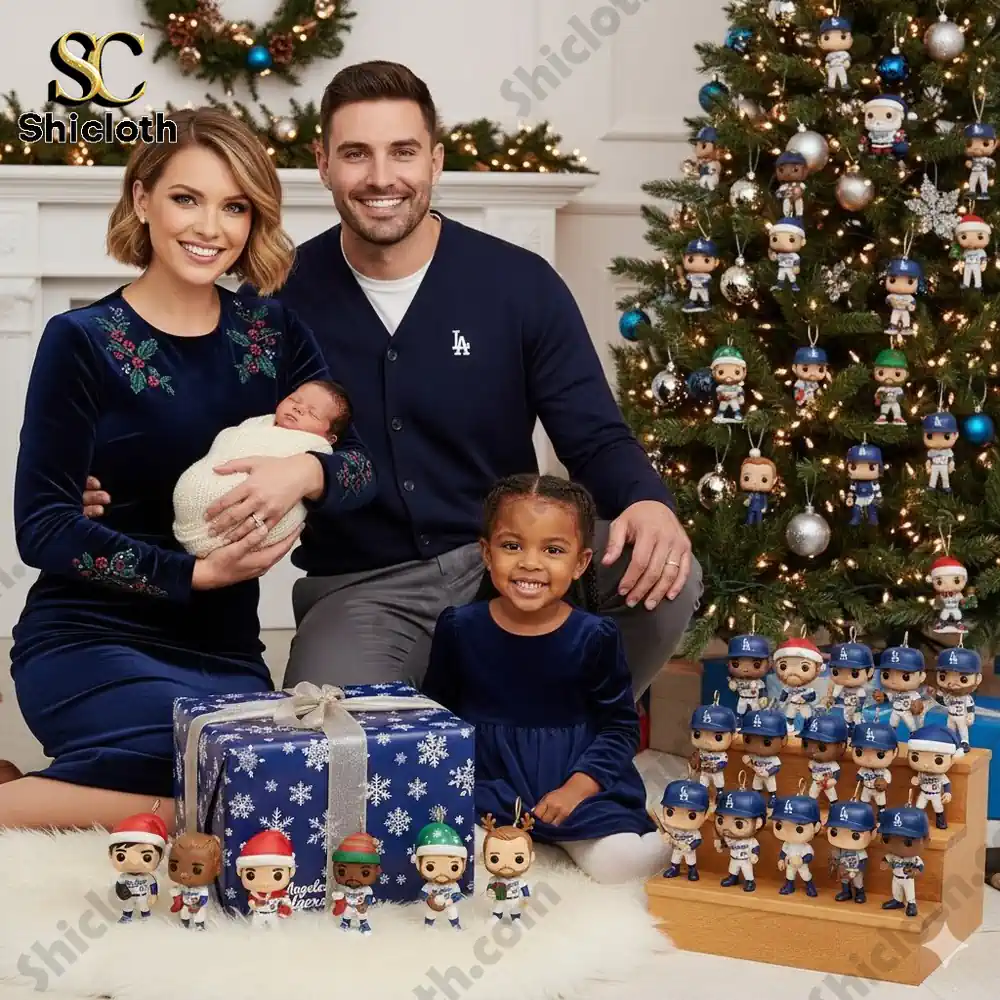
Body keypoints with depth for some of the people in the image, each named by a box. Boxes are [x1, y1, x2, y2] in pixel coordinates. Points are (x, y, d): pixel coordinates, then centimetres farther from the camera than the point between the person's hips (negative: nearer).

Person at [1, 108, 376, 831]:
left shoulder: (271, 331, 7)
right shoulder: (83, 342, -6)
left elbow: (366, 466, 2)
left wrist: (305, 473, -22)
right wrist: (197, 572, -18)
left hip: (225, 656, 6)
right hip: (92, 647, -6)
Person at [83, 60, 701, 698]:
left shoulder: (520, 284, -3)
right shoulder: (283, 295, -3)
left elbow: (595, 440, -3)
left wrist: (648, 502, -26)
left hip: (505, 563, 2)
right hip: (359, 589, -2)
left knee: (665, 575, -26)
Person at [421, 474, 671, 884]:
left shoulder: (595, 636, -5)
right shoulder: (459, 627, -1)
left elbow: (621, 726, 0)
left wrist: (576, 789, -13)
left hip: (573, 778, -1)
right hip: (485, 780, 1)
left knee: (618, 862, -22)